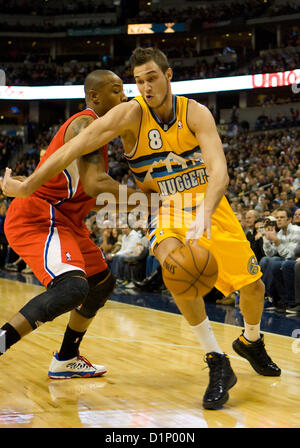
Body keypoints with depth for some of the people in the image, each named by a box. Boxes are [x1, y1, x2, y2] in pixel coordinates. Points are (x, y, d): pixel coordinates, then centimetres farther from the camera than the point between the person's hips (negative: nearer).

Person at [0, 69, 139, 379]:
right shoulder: (87, 124, -15)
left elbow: (87, 193, 24)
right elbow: (94, 185, -28)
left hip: (63, 221, 11)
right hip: (36, 218, -11)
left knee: (102, 283, 21)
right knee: (73, 286, -31)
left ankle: (66, 360, 32)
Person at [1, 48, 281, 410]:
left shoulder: (196, 113, -16)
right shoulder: (130, 114, -18)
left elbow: (219, 170, -28)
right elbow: (76, 147, -22)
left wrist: (204, 215, -47)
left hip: (207, 204, 2)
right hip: (164, 209, -2)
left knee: (252, 284, 1)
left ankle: (251, 342, 38)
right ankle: (218, 365, -21)